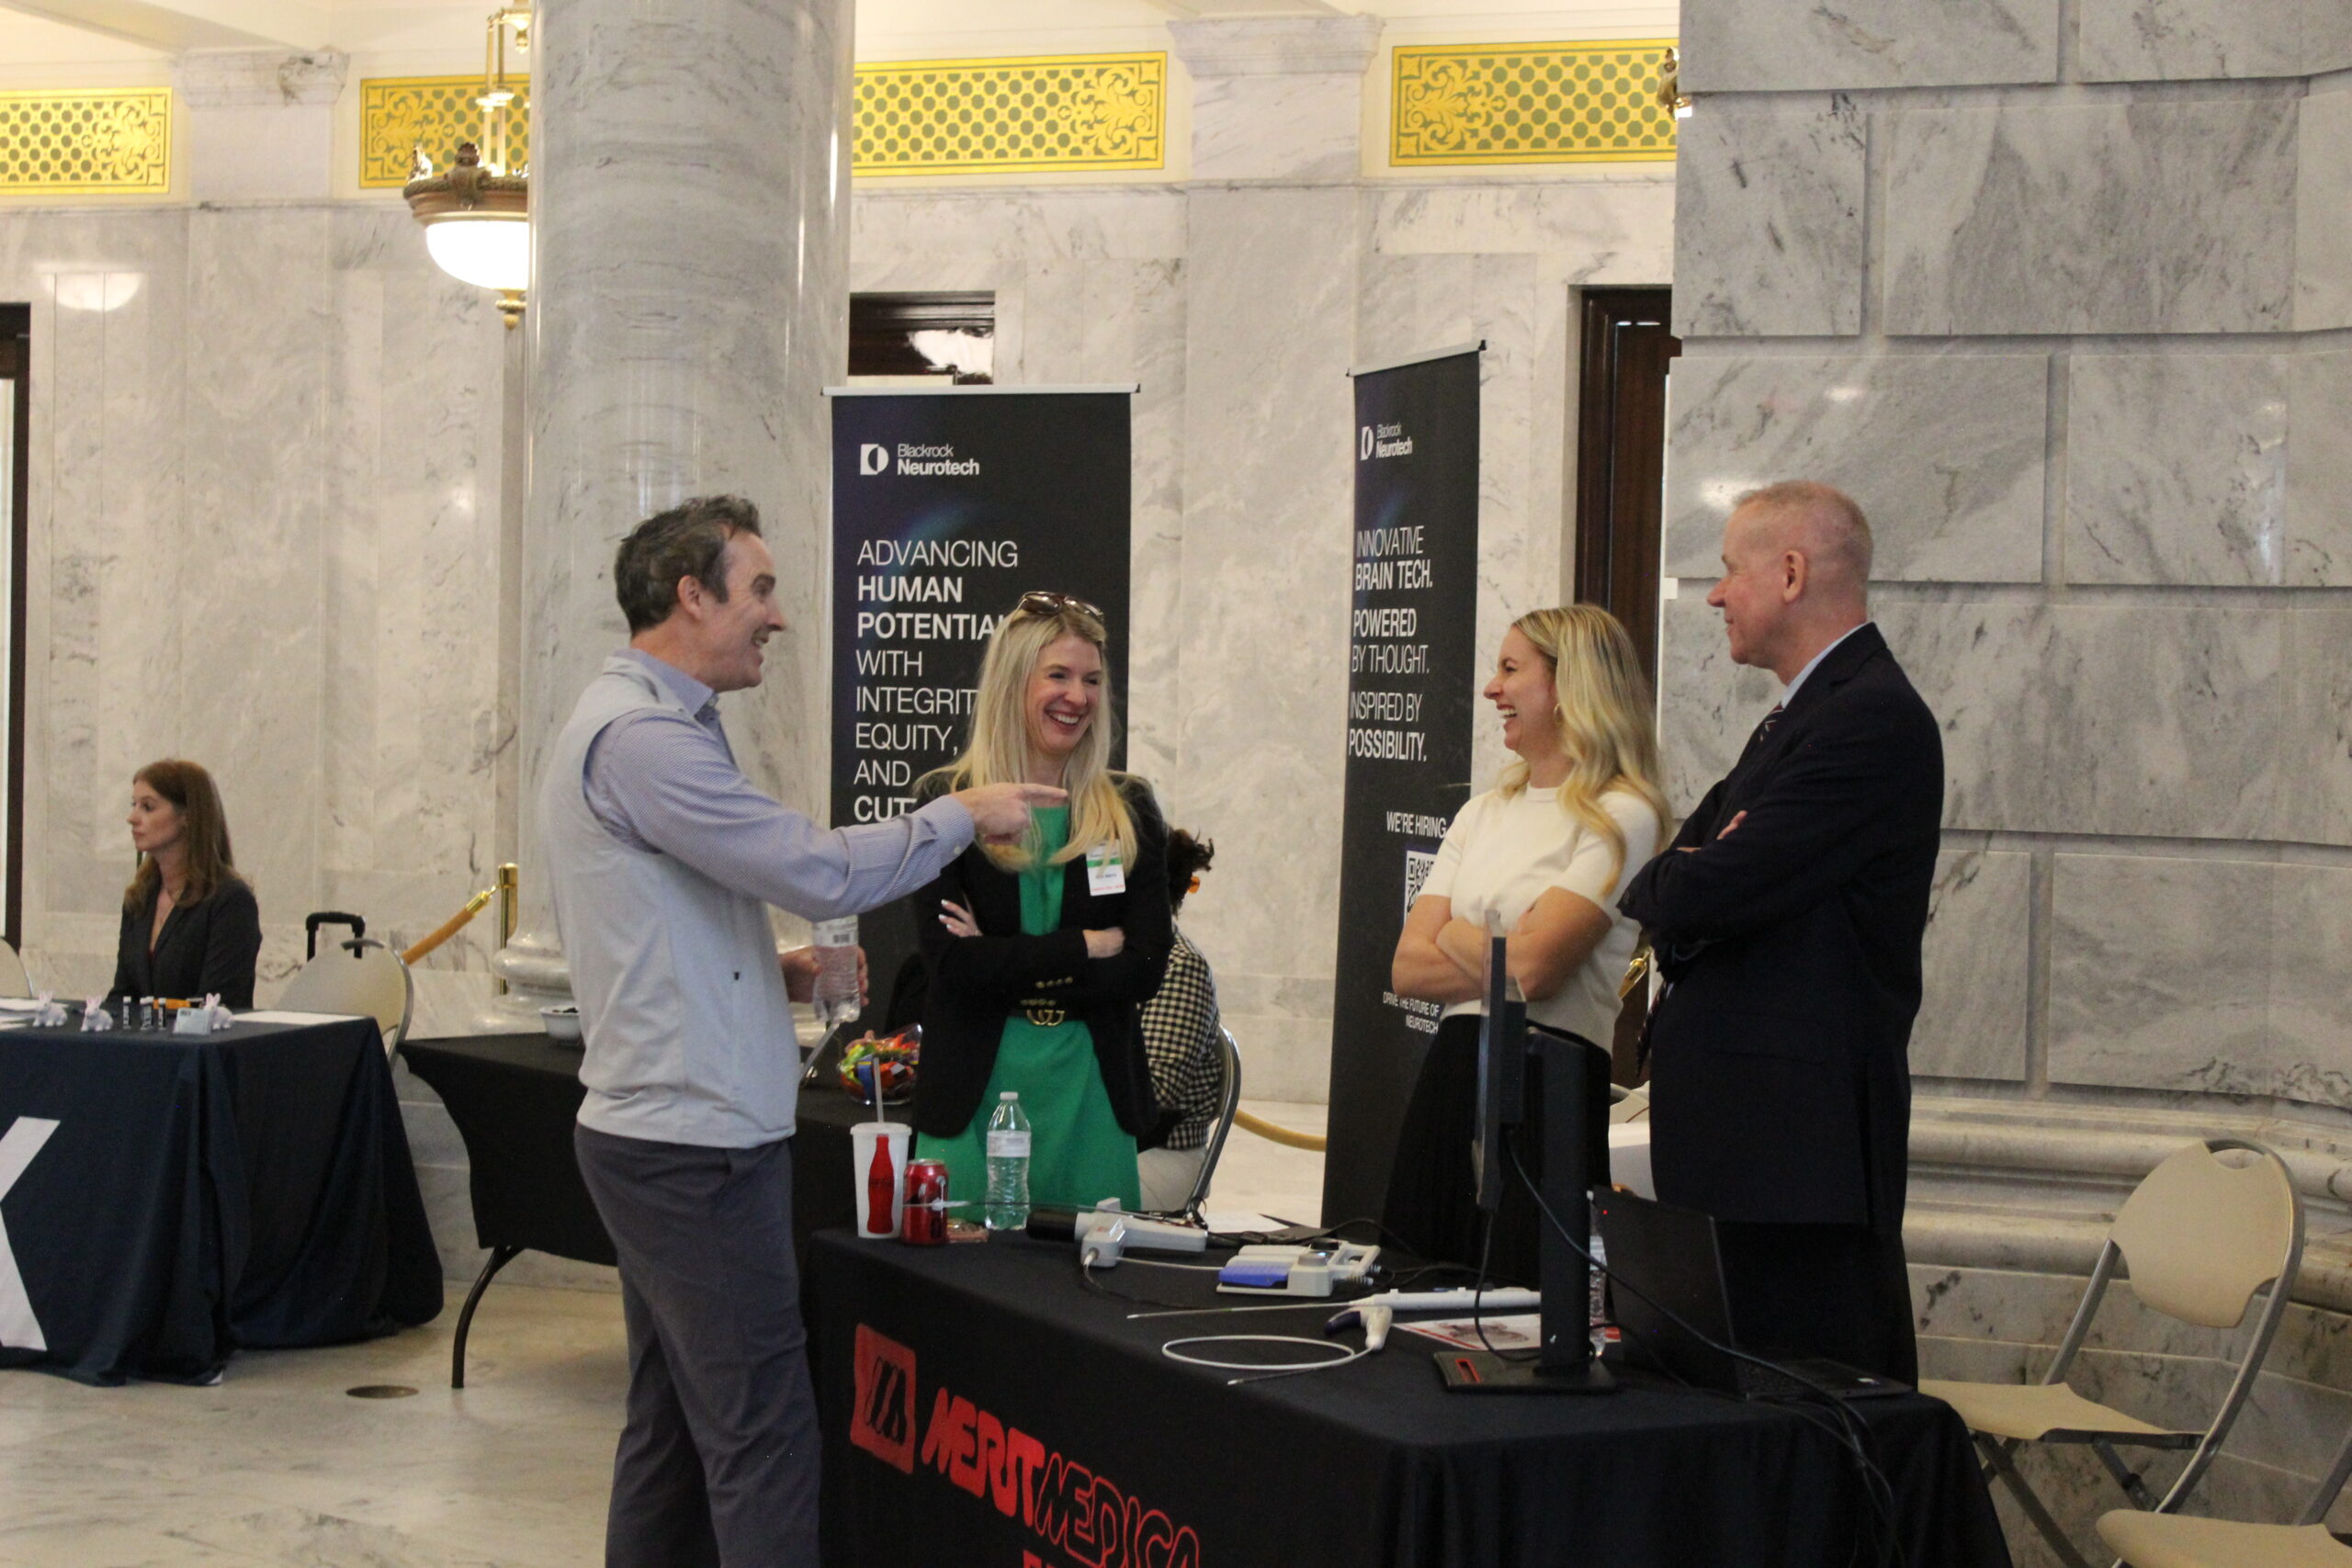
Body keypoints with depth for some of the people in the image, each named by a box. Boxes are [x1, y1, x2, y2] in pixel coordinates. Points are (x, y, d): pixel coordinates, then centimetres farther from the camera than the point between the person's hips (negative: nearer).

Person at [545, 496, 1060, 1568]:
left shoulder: (646, 724, 17)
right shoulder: (642, 736, -17)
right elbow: (816, 872, -21)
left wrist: (770, 973, 9)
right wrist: (963, 816, -8)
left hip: (664, 1133, 11)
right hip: (695, 1145, -11)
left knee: (674, 1429, 14)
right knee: (763, 1438, -8)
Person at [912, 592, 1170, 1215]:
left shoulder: (1129, 810, 7)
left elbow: (1144, 969, -2)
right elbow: (950, 963, -11)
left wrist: (1009, 966, -10)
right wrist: (1086, 945, -10)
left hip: (1092, 1094, 2)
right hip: (975, 1092, -2)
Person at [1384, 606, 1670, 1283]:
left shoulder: (1619, 816, -6)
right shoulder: (1484, 814, 17)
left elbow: (1531, 967, -17)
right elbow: (1408, 967, 9)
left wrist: (1456, 934, 1)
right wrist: (1502, 963, -7)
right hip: (1452, 1077, 7)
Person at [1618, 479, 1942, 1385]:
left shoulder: (1874, 717, -14)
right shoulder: (1803, 714, 21)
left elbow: (1706, 893, -20)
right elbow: (1677, 892, 19)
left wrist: (1661, 882, 2)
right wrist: (1688, 883, -4)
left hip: (1800, 1139, -10)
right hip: (1749, 1131, 10)